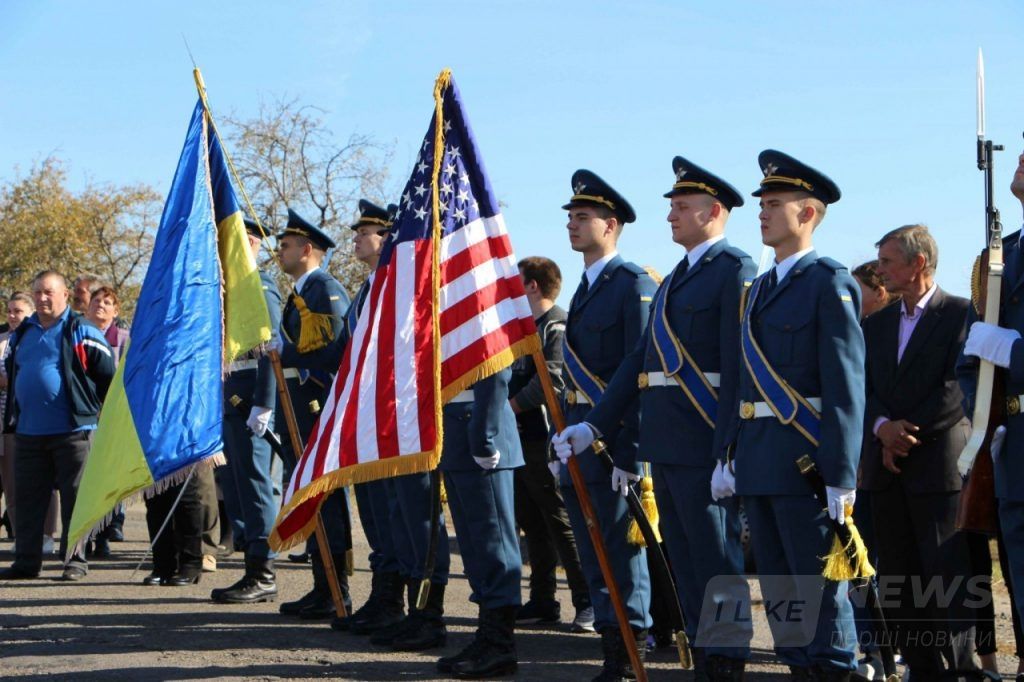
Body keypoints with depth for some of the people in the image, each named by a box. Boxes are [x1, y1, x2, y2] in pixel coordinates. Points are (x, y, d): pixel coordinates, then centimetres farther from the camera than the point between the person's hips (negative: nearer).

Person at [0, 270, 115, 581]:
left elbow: (109, 374, -3)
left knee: (74, 497, -1)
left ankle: (75, 560, 5)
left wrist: (101, 412, -1)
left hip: (71, 430, -6)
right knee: (28, 497, 7)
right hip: (28, 432, 6)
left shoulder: (80, 332, -3)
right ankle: (26, 561, 14)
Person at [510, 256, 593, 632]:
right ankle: (542, 600, 18)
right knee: (532, 523, 11)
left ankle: (587, 602, -5)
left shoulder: (558, 324, -10)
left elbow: (553, 379, -21)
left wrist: (513, 404, -14)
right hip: (520, 439, 10)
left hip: (546, 439, -10)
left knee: (561, 522, -8)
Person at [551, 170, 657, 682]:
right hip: (578, 436, 9)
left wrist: (629, 454, -21)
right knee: (593, 551, 13)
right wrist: (566, 432, 16)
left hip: (613, 437, -9)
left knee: (621, 549, -3)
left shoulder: (634, 284, -11)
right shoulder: (585, 288, 17)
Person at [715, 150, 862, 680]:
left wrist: (841, 477, -17)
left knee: (817, 581, -2)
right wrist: (728, 455, 13)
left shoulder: (831, 284, -7)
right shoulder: (759, 289, 17)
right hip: (757, 458, 8)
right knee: (776, 579, 12)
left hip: (804, 457, -8)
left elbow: (846, 387, -13)